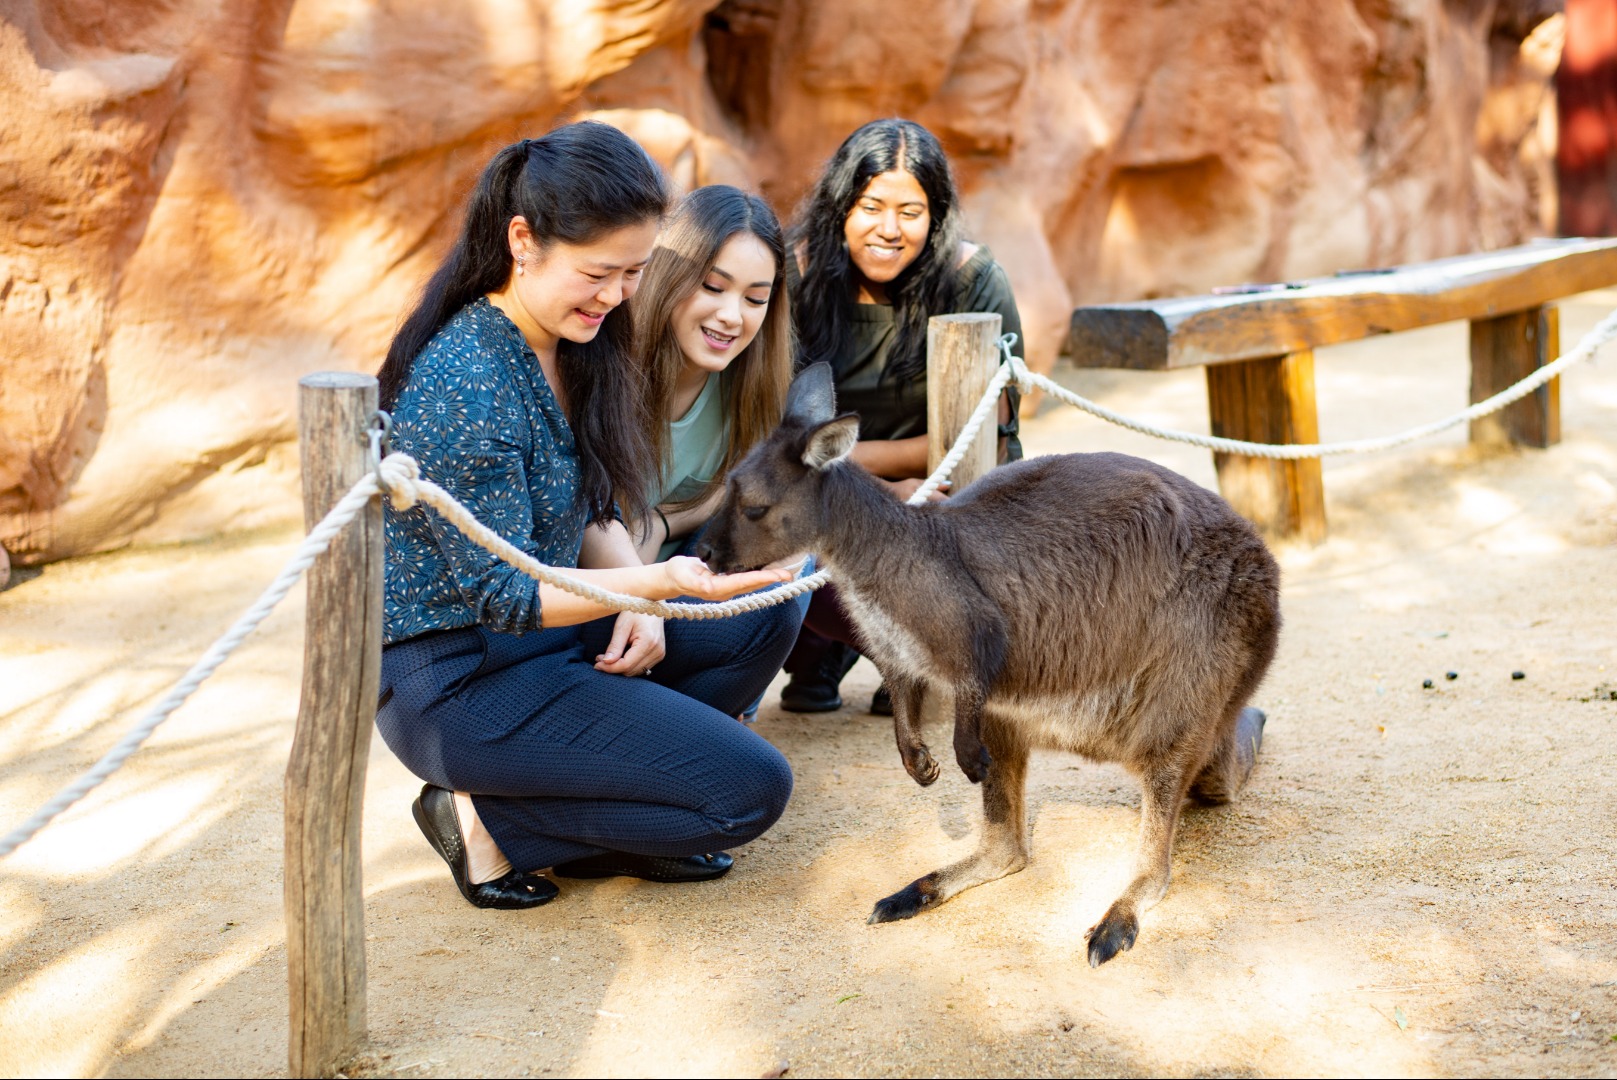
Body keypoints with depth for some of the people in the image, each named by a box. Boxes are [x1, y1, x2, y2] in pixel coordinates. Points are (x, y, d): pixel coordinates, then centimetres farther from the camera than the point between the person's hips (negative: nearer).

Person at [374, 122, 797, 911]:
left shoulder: (568, 348, 3)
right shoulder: (465, 386, -26)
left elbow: (592, 514, 11)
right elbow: (506, 595, -23)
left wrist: (638, 601, -8)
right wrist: (655, 582, -36)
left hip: (541, 631, 9)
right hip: (459, 682, -9)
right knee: (752, 787, -11)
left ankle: (605, 794, 1)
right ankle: (487, 818, -4)